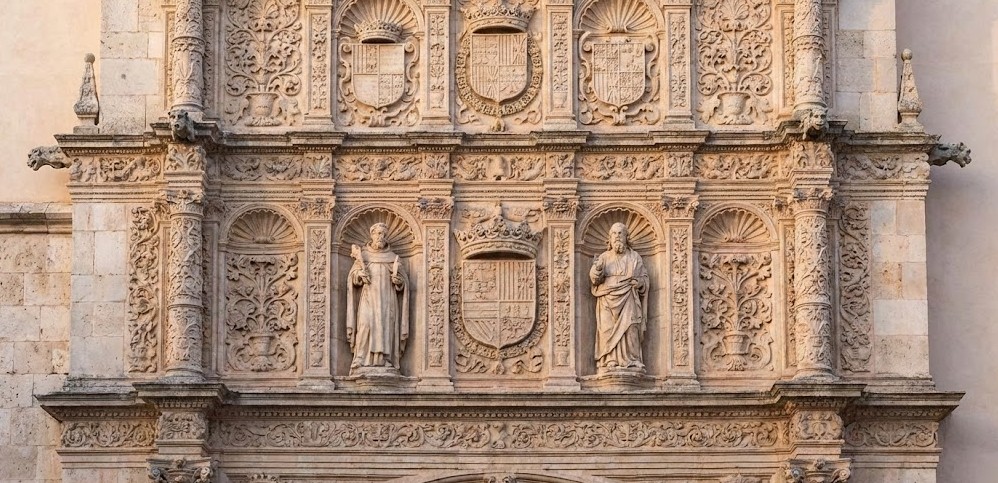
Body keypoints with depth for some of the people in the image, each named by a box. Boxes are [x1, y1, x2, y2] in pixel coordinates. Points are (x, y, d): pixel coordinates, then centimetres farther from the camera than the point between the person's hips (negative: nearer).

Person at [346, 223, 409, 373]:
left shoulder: (393, 258, 14)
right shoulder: (362, 255, 13)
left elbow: (403, 282, 11)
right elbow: (353, 275, 8)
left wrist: (398, 280, -11)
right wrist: (359, 274, -13)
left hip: (387, 300, 1)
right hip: (368, 299, -1)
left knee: (386, 328, -10)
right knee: (366, 325, -17)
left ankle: (385, 363, -12)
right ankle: (362, 361, -21)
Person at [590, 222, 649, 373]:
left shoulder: (634, 257, 14)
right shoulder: (603, 257, 13)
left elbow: (644, 278, 15)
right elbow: (594, 278, 2)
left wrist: (640, 282, -8)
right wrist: (597, 270, -21)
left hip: (628, 301, 0)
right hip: (607, 301, 1)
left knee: (629, 329, -13)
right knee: (608, 330, -11)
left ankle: (630, 362, -13)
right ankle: (610, 362, -13)